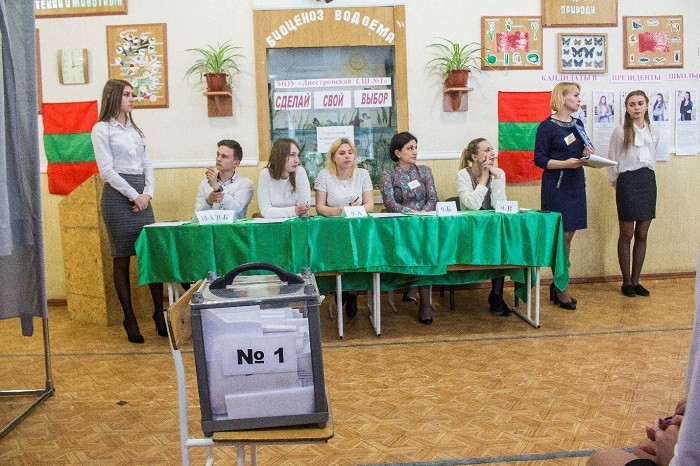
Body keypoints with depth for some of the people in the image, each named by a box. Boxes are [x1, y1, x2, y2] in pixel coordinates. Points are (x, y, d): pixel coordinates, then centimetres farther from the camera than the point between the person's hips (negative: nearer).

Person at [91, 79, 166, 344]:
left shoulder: (135, 129, 18)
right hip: (118, 196, -6)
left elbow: (147, 165, 14)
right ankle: (130, 321, 7)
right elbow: (106, 170, -9)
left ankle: (160, 315, 8)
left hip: (142, 196, 6)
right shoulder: (102, 129, -1)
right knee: (122, 260, 0)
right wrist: (133, 196, -12)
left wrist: (148, 193, -2)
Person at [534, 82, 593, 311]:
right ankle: (560, 289, 4)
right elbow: (540, 159, -11)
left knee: (568, 235, 9)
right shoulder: (547, 126, -8)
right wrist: (565, 163, -22)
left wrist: (586, 152, 1)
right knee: (560, 236, -5)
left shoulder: (578, 124, 14)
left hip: (576, 183, 8)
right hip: (556, 186, -7)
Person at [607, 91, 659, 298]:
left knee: (642, 235, 8)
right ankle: (627, 281, 13)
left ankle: (636, 280, 17)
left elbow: (652, 159, 19)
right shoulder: (620, 132, -6)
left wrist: (647, 176, 13)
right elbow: (613, 162, -1)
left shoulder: (653, 132, 8)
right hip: (628, 182, -5)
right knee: (627, 235, 1)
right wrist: (618, 184, 5)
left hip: (648, 181, 5)